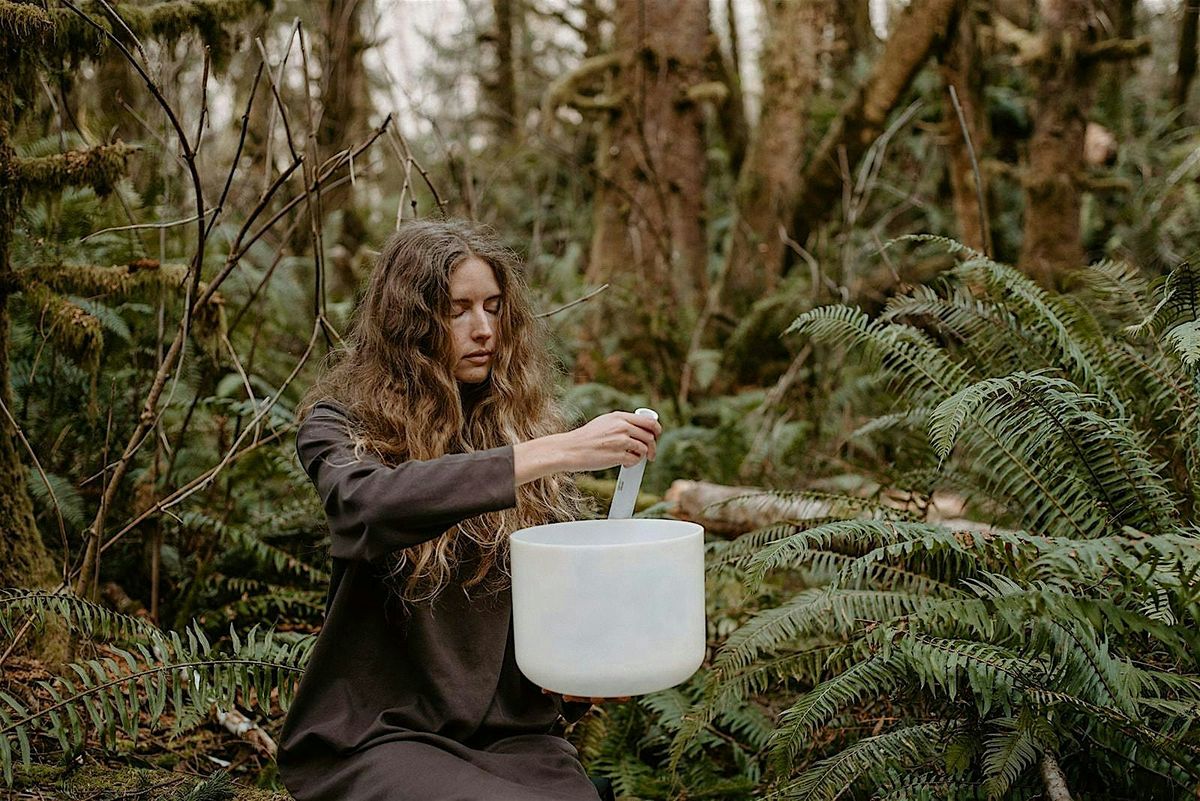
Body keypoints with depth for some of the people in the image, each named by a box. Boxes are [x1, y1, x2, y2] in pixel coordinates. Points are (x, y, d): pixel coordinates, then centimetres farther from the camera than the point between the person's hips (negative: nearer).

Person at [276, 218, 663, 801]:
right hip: (376, 732, -3)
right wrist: (555, 453, -30)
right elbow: (368, 504, -26)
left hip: (513, 730, 3)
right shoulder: (341, 421, -2)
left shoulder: (526, 423, 8)